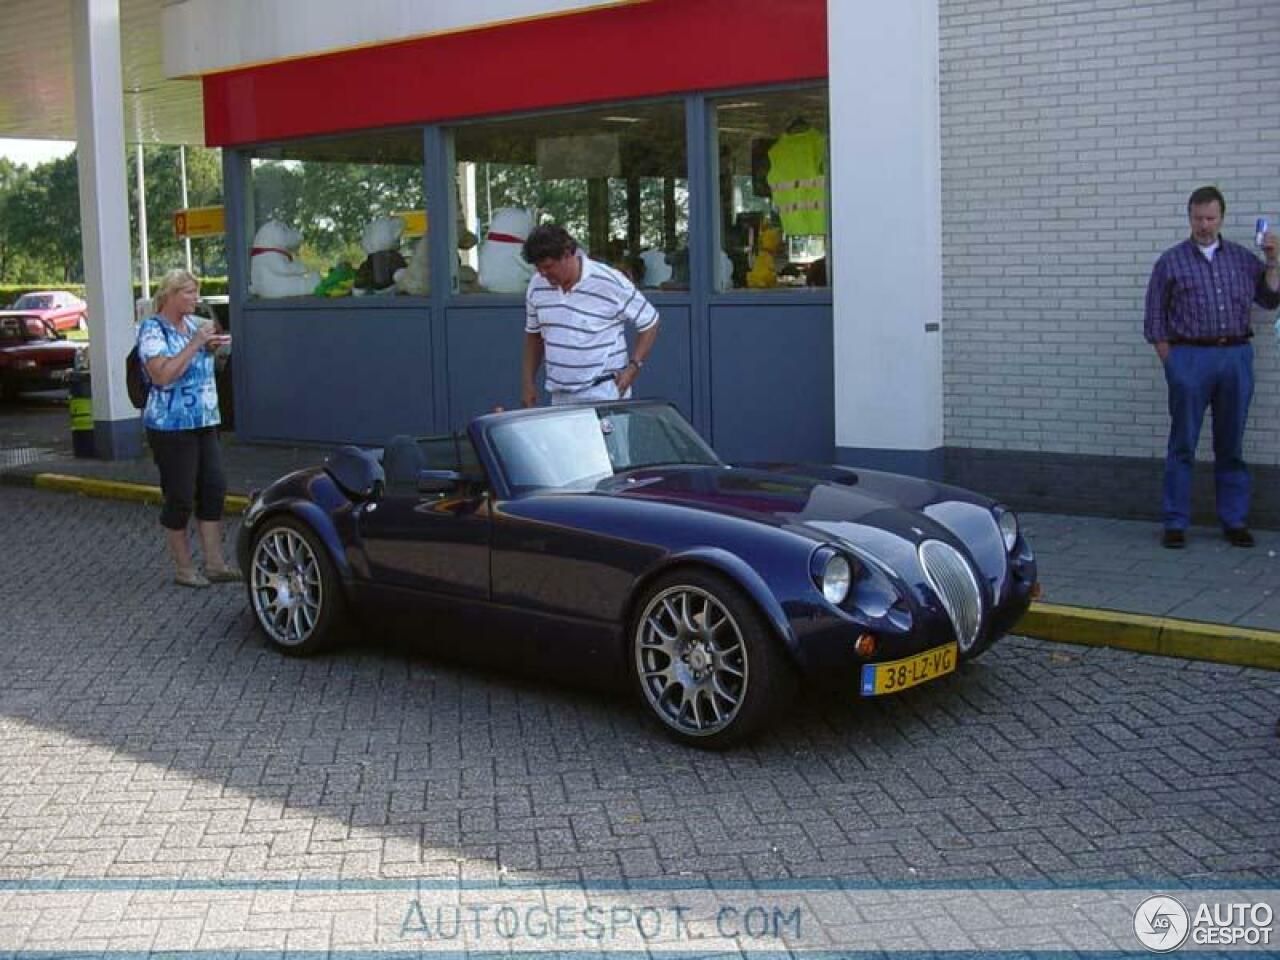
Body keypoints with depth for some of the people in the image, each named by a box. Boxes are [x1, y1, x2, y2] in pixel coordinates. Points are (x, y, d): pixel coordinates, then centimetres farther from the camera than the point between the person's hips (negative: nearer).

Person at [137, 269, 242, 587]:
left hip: (205, 422, 8)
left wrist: (213, 346, 5)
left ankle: (215, 564, 14)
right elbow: (163, 375, -23)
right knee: (179, 498, -1)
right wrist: (196, 343, -22)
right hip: (171, 426, -8)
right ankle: (183, 569, 11)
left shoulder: (193, 324, 11)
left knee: (213, 490, 7)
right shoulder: (152, 329, -11)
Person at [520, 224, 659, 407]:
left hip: (603, 393, -5)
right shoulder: (537, 285, 4)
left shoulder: (610, 283, -13)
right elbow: (534, 334, 19)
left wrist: (633, 367, -11)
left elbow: (649, 323, -4)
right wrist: (528, 381, 15)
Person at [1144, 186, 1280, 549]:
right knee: (1183, 446, -1)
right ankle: (1175, 523, 4)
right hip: (1190, 357, -2)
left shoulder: (1241, 257, 12)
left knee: (1231, 446, 8)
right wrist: (1172, 365, -2)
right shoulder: (1171, 261, 4)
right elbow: (1155, 320, 4)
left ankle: (1234, 522, 16)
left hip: (1236, 357, 3)